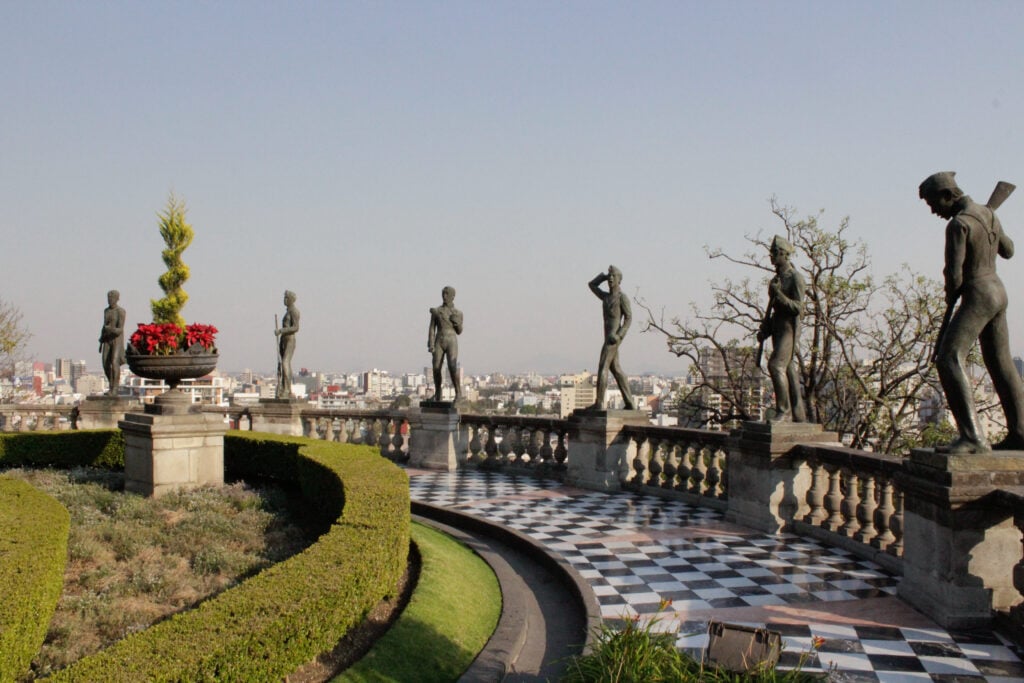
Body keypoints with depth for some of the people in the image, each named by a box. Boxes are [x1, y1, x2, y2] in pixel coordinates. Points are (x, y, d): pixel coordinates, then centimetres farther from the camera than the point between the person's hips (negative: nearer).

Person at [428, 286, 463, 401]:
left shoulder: (458, 313, 7)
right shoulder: (436, 311, 7)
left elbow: (459, 331, 12)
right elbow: (432, 329, 3)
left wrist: (457, 322, -10)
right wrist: (430, 345, -10)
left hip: (452, 343, -2)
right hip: (439, 343, 2)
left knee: (452, 367, -21)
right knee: (436, 369, -3)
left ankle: (458, 392, -7)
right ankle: (437, 395, 13)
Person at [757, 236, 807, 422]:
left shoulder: (795, 277, -10)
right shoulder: (776, 278, 16)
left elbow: (798, 307, -17)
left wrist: (779, 295, -26)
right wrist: (765, 329, 15)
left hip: (789, 328, -9)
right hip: (777, 328, 9)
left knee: (776, 365, -19)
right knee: (788, 369, 8)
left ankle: (783, 410, -14)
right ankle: (798, 414, 12)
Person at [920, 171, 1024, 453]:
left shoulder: (958, 224, -19)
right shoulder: (987, 213, 9)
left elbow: (953, 275, -20)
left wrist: (950, 297, 1)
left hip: (977, 297, -10)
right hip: (997, 292, 10)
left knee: (949, 360, -18)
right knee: (1000, 363, 17)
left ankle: (972, 436, -25)